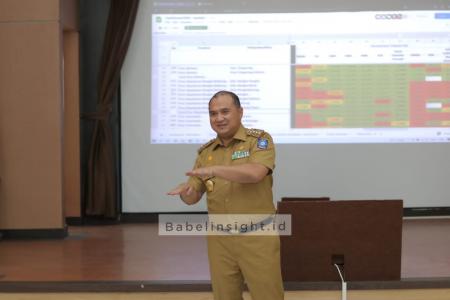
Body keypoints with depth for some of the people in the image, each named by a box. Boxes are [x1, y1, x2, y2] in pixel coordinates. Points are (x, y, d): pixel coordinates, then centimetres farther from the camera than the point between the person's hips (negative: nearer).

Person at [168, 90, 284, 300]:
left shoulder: (259, 140, -5)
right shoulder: (205, 152, 9)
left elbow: (256, 173, -24)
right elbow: (194, 196, 9)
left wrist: (215, 170, -31)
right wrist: (186, 192, -15)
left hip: (257, 236, -4)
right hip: (219, 239, 4)